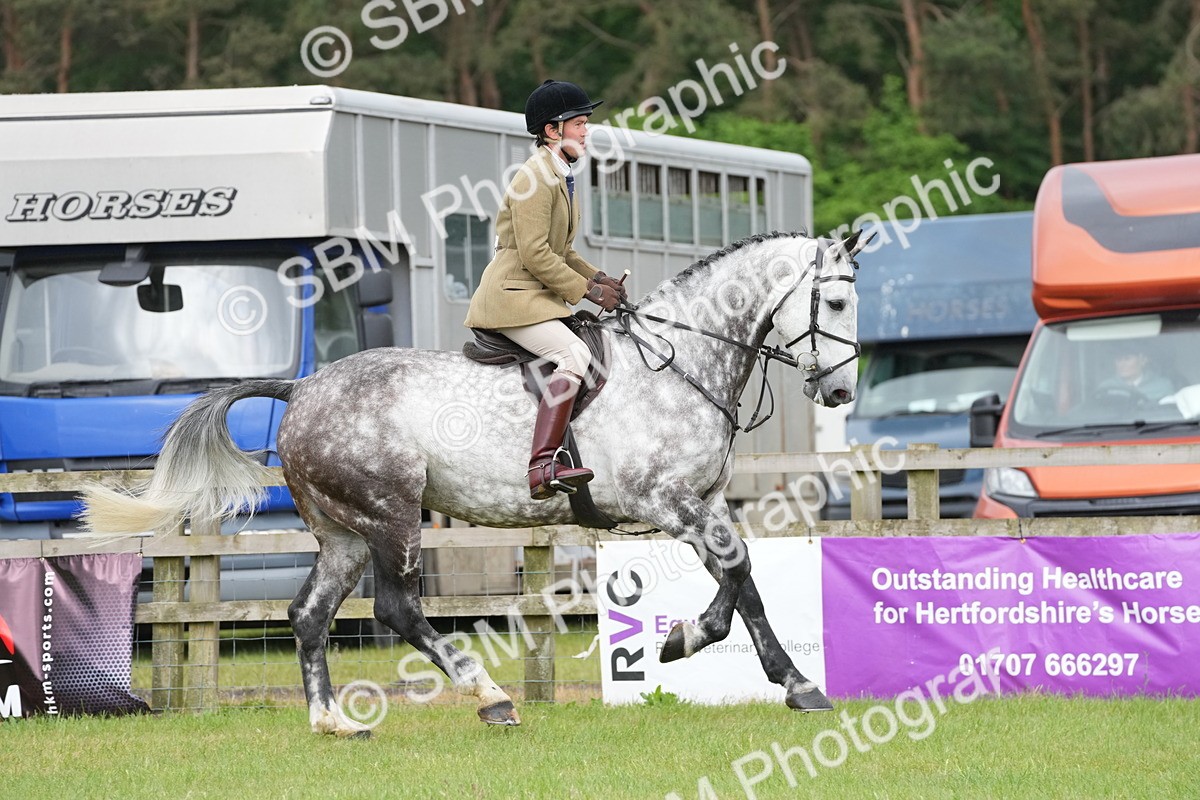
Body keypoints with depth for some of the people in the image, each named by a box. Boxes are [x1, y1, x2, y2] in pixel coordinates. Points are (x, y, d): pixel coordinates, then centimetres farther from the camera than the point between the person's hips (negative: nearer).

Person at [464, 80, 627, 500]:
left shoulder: (562, 177, 16)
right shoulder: (535, 178, -15)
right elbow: (535, 255, -21)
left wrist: (598, 278, 9)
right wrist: (587, 289, -16)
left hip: (540, 296, 11)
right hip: (514, 296, -11)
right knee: (575, 354, -29)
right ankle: (543, 467, -41)